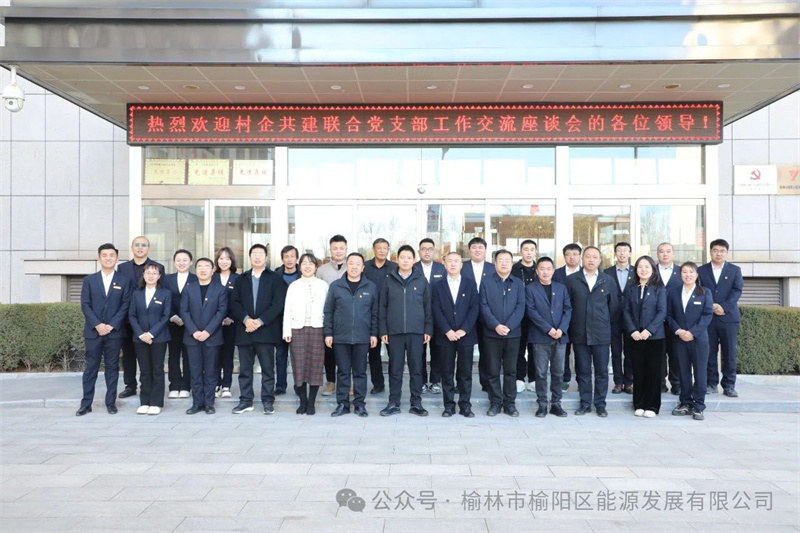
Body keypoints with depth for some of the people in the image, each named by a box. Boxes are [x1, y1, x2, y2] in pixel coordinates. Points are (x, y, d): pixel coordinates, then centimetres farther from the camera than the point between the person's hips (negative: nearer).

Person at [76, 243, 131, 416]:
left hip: (114, 332, -1)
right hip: (93, 331, 1)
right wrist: (97, 324, -12)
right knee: (90, 368, 5)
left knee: (112, 368, 6)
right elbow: (85, 305, 1)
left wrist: (111, 325, -11)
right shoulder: (89, 280, 7)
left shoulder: (124, 281, 5)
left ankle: (111, 402, 13)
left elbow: (125, 305, -1)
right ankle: (86, 404, 11)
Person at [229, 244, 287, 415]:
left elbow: (278, 304, -5)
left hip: (266, 330, -3)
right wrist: (246, 319, -11)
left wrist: (260, 321, -12)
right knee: (244, 368, 6)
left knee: (267, 368, 1)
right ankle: (245, 400, 15)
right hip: (244, 330, 3)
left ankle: (268, 401, 8)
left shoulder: (275, 279, 5)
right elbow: (234, 302, 6)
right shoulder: (241, 279, 15)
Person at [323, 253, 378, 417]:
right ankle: (342, 404, 16)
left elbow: (375, 313, 6)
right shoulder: (335, 286, 3)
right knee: (343, 372, 7)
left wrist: (374, 333, 2)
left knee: (360, 372, 8)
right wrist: (328, 333, -1)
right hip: (340, 337, 0)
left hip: (362, 338, 0)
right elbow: (328, 312, 4)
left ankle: (359, 404, 17)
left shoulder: (371, 287, 4)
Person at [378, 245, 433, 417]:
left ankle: (416, 403, 14)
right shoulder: (389, 280, 5)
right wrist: (383, 330, 0)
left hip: (416, 332, 0)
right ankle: (393, 403, 14)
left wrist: (428, 329, 0)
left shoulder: (421, 280, 5)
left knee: (416, 368, 5)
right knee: (395, 369, 5)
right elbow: (382, 307, 6)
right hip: (394, 332, 0)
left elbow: (427, 306, 6)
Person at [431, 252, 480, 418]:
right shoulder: (438, 287, 8)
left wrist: (463, 330, -11)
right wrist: (448, 331, -12)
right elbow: (436, 311, -1)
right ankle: (449, 405, 11)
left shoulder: (470, 286, 9)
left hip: (465, 335, 0)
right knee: (447, 373, 3)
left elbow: (474, 309, 0)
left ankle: (465, 405, 12)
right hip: (445, 336, 0)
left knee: (465, 373, 3)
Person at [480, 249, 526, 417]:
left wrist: (508, 326, -14)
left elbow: (520, 307, -1)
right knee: (493, 370, 4)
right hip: (492, 334, -1)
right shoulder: (487, 283, 4)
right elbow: (484, 307, -4)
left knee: (511, 370, 7)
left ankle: (510, 403, 16)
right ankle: (495, 403, 14)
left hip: (513, 334, 1)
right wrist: (496, 326, -16)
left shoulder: (518, 284, 7)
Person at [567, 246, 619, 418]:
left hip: (601, 333, 0)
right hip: (579, 333, 0)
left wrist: (604, 321, 11)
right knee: (582, 370, 6)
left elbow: (614, 304, 11)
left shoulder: (608, 280, 5)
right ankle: (585, 403, 16)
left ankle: (600, 404, 15)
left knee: (602, 370, 4)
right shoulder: (572, 280, 2)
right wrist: (574, 323, 6)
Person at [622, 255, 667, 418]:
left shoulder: (659, 289, 1)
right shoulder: (630, 289, 9)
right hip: (634, 336, 2)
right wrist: (632, 331, -10)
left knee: (653, 371, 2)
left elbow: (662, 312, -6)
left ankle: (652, 406, 10)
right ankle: (639, 405, 14)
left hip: (654, 336, -2)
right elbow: (626, 311, 4)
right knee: (638, 371, 6)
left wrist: (649, 330, -16)